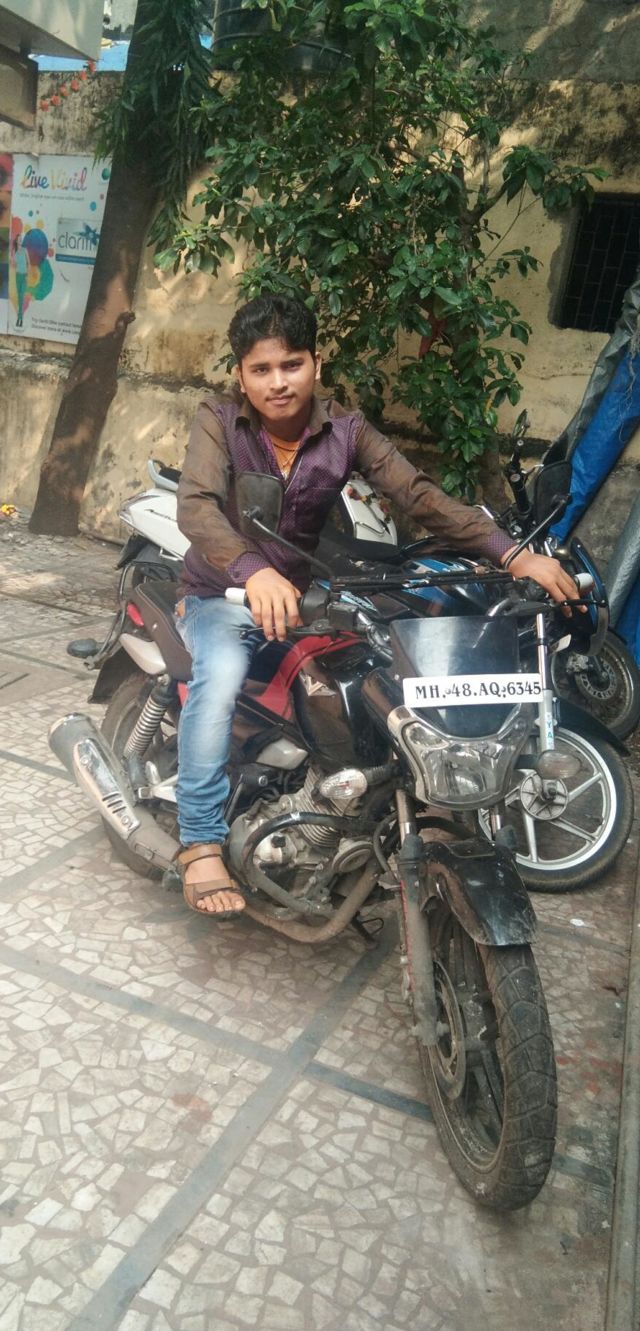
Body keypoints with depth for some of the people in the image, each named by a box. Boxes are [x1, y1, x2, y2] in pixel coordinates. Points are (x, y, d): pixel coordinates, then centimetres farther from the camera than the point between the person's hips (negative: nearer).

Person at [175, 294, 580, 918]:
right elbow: (197, 505, -28)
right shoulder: (219, 420, -11)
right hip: (222, 593, -3)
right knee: (221, 676, -34)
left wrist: (511, 553, -29)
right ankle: (200, 843, -24)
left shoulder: (345, 430, -3)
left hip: (303, 594, 3)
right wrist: (253, 571, -50)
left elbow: (419, 494, -14)